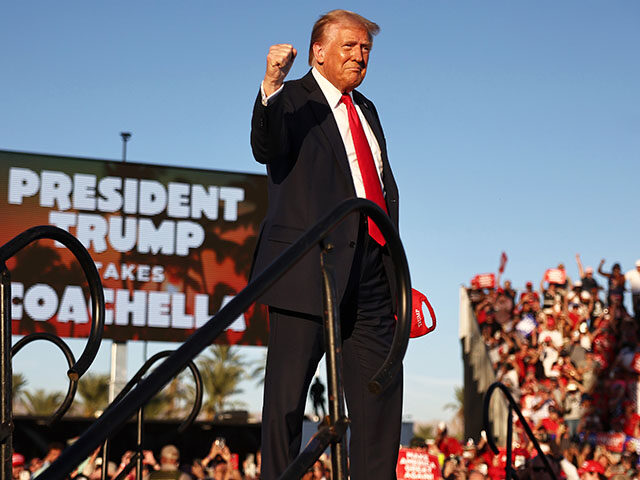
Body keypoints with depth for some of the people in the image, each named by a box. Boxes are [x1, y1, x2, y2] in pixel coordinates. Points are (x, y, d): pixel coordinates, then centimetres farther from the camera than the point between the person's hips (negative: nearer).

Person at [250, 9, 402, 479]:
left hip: (370, 274, 7)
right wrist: (271, 86, -37)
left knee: (383, 391, 5)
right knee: (288, 391, -5)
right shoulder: (292, 99, 1)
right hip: (309, 267, -7)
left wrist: (394, 270, 21)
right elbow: (267, 149, -20)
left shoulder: (366, 110, 22)